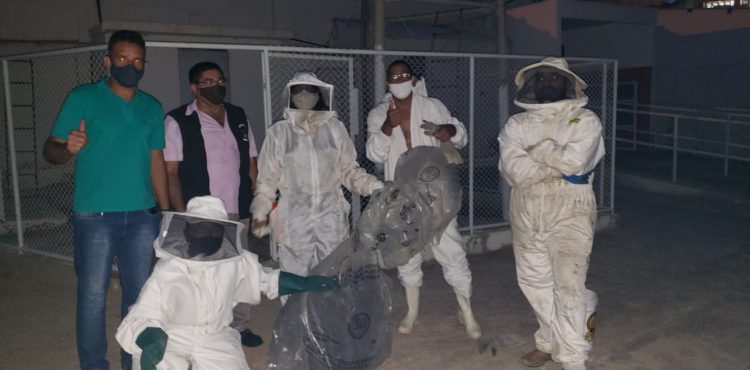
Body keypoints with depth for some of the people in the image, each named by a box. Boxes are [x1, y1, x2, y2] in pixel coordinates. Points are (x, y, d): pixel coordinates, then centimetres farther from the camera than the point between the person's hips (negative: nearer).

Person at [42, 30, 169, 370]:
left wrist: (166, 212, 9)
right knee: (93, 295, 1)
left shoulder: (152, 107, 11)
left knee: (139, 293, 10)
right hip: (95, 216, -3)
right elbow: (50, 149, -2)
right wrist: (68, 149, -26)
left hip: (142, 216, 4)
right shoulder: (82, 98, -1)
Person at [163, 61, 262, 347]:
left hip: (237, 212, 4)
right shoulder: (178, 122, -5)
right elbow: (170, 172, -7)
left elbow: (251, 164, 13)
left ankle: (239, 326, 27)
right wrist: (182, 214, -14)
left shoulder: (238, 117, 9)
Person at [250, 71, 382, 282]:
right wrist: (260, 212, -2)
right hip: (295, 219, -1)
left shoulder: (335, 127, 3)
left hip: (331, 218, 1)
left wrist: (374, 186, -6)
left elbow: (349, 170, 8)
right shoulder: (279, 131, 1)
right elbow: (267, 178, 5)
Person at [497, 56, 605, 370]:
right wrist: (560, 163, -13)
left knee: (569, 288, -5)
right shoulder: (516, 124, 6)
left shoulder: (585, 120, -2)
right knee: (535, 282, 16)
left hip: (569, 213, -4)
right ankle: (549, 342, 36)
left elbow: (574, 159, -20)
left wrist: (537, 149, -7)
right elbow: (514, 171, -11)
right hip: (526, 213, 5)